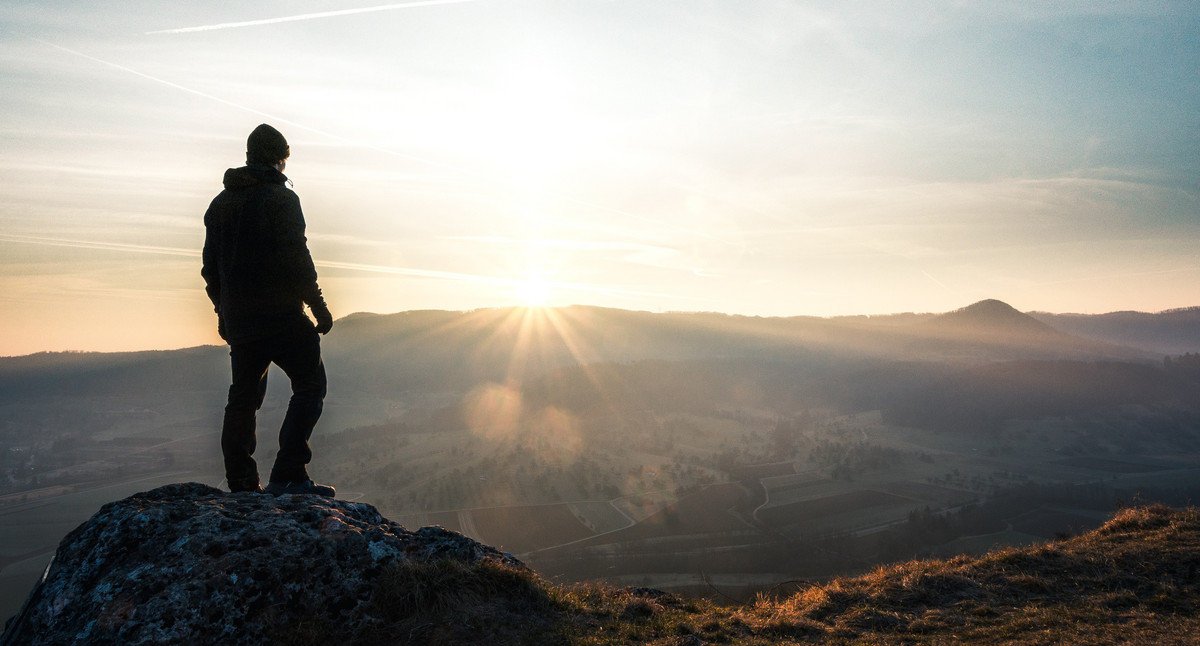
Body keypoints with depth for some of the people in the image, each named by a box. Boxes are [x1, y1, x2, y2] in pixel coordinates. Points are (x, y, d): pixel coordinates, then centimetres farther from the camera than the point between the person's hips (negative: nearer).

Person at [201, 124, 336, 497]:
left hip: (238, 321, 7)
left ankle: (240, 484, 17)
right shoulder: (280, 199, -8)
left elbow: (210, 267, 19)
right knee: (310, 385, 0)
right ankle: (287, 476, -10)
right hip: (281, 315, -7)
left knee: (243, 396, 14)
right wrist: (319, 307, -8)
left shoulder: (220, 203, 15)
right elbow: (296, 260, -15)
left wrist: (223, 312, 27)